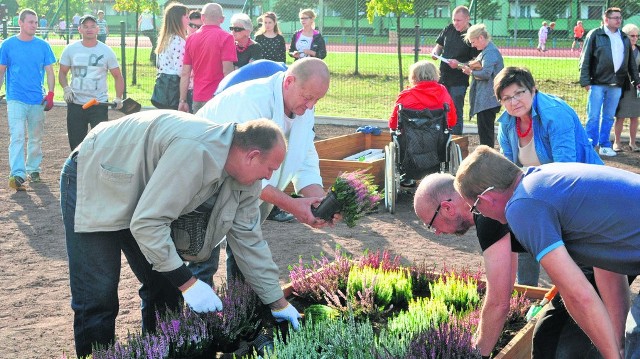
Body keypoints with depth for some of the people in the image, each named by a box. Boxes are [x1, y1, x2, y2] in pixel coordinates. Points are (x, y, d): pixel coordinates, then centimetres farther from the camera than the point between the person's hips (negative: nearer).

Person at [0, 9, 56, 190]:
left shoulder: (43, 46, 3)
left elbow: (49, 71, 6)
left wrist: (50, 94, -5)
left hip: (37, 100, 3)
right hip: (16, 99, -3)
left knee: (36, 138, 13)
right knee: (17, 137, -13)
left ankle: (33, 169, 27)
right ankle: (17, 174, -20)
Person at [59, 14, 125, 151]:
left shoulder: (106, 51, 1)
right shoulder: (70, 49, 4)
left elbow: (117, 76, 6)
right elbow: (62, 73, 11)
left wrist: (118, 98, -7)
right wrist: (66, 89, -9)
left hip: (100, 104, -2)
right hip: (75, 104, 2)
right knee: (76, 143, 7)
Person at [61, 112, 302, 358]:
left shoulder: (244, 177, -8)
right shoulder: (195, 152, -36)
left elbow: (248, 239, 0)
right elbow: (146, 223, -34)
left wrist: (278, 303, 2)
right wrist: (187, 282, -30)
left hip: (140, 195, 8)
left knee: (166, 287, 7)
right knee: (99, 300, -11)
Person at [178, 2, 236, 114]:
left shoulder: (191, 38, 8)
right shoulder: (225, 37, -6)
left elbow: (185, 73, 8)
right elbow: (227, 71, -13)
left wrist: (182, 100, 11)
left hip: (197, 98, 5)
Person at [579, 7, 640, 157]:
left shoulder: (624, 38, 13)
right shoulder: (595, 35, -3)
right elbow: (585, 59, -5)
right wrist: (585, 81, -11)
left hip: (616, 85, 5)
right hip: (598, 83, -5)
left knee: (609, 117, 11)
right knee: (593, 117, -3)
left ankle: (604, 145, 19)